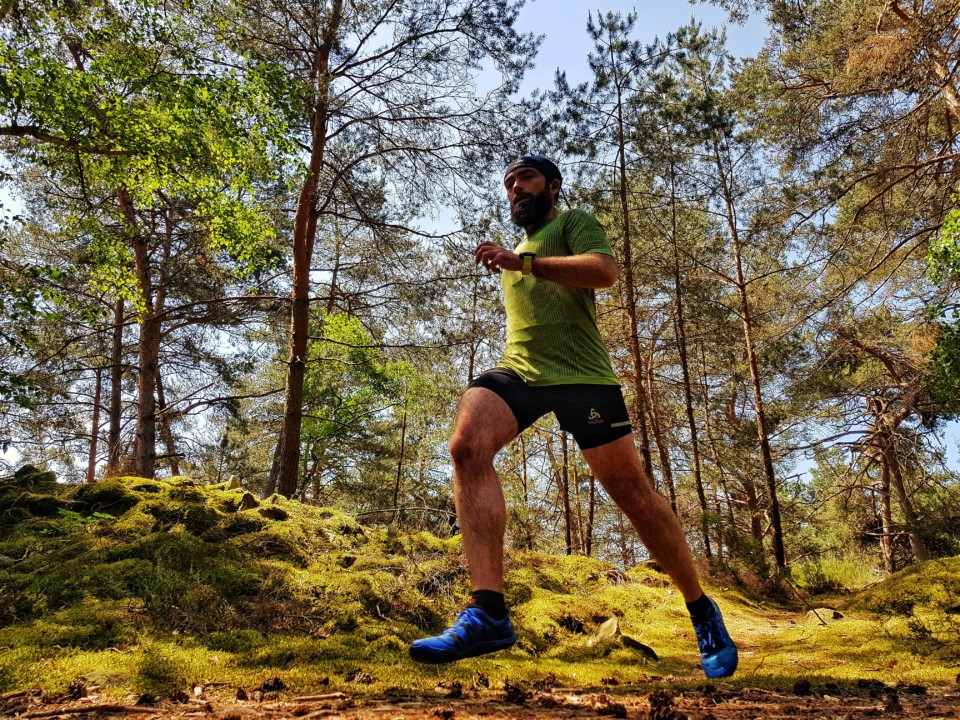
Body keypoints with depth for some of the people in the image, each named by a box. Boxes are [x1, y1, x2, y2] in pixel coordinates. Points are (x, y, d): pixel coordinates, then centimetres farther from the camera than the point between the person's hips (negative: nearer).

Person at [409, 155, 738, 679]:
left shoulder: (574, 223, 10)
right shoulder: (515, 252, 33)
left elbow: (605, 270, -12)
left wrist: (522, 261, -17)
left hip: (579, 373, -5)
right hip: (517, 371, 5)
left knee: (630, 489, -2)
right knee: (468, 444, -26)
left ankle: (702, 612, 19)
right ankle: (487, 613, -34)